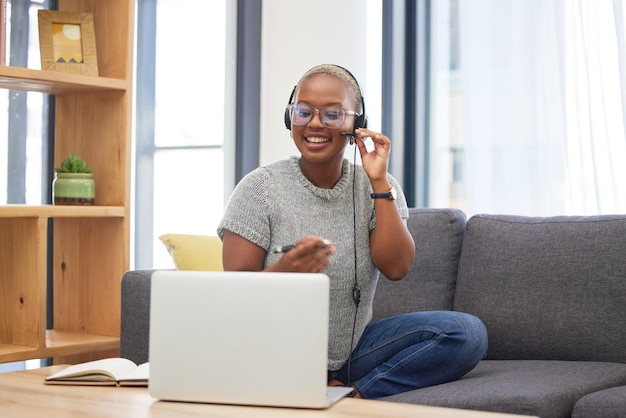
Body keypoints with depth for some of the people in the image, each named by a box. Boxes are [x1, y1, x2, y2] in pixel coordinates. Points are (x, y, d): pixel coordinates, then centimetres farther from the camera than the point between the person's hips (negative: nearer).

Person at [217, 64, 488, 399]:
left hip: (352, 353, 4)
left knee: (468, 333, -16)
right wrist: (282, 271, -31)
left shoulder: (379, 188, 6)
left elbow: (396, 268, -10)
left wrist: (378, 181, -13)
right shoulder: (259, 189, -3)